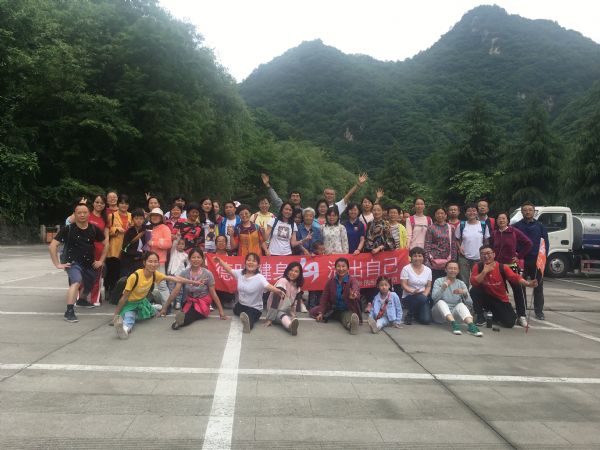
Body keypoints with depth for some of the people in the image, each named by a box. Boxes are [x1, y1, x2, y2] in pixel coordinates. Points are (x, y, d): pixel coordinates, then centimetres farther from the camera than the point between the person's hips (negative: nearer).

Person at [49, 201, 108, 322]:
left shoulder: (94, 229, -5)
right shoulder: (68, 229, -14)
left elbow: (106, 243, 8)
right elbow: (52, 246, -14)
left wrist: (101, 260, 4)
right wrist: (57, 264, -17)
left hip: (89, 263, 5)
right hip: (73, 262, -5)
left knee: (89, 285, 23)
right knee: (77, 281, -31)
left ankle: (83, 299, 57)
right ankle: (69, 311, -28)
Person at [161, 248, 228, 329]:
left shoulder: (207, 274, -9)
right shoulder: (184, 273, -4)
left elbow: (213, 293, -6)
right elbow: (175, 291, -6)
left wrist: (221, 312, -9)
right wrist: (165, 307, -10)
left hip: (203, 304, -4)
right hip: (189, 302, 4)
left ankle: (183, 319, -62)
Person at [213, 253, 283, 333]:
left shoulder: (259, 278, -23)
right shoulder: (240, 273, -3)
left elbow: (268, 286, -39)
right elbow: (229, 270, 12)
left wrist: (278, 291, -58)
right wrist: (220, 261, 12)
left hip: (254, 308, -10)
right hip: (240, 305, 10)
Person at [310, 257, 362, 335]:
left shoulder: (352, 280, -16)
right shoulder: (330, 281, -2)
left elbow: (355, 288, -42)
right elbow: (324, 297, 0)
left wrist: (354, 294, -67)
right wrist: (321, 312, -12)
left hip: (348, 310, -6)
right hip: (333, 309, 6)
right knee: (312, 312, -9)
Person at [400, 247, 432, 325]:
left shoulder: (428, 270, 7)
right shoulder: (406, 269, -6)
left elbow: (428, 286, 7)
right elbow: (403, 285, -9)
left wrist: (425, 294, -12)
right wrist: (412, 291, -26)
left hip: (423, 297, 4)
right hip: (409, 296, -3)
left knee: (426, 320, -17)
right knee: (421, 298, -37)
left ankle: (416, 313, 21)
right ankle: (409, 315, -8)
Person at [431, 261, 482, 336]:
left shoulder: (461, 283, 8)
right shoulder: (439, 281, 1)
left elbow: (470, 302, -4)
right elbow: (434, 298, -16)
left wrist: (464, 293, -25)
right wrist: (443, 288, -31)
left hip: (454, 313, 2)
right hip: (440, 314, -2)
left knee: (461, 305, -26)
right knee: (441, 302, -30)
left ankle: (471, 326, -49)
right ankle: (454, 324, -50)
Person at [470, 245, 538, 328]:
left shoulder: (502, 267, -12)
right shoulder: (478, 266, -13)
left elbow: (515, 277, -25)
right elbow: (473, 283, -25)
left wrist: (528, 284, -43)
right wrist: (484, 271, -34)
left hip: (501, 300, 1)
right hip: (486, 297, 0)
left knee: (509, 322, -14)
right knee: (474, 290, -31)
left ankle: (495, 315, 23)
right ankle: (480, 316, -10)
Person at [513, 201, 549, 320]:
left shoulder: (540, 226, 8)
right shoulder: (517, 226, 6)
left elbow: (546, 243, 7)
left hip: (537, 261, 1)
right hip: (521, 260, 0)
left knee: (538, 286, 5)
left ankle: (539, 311, 13)